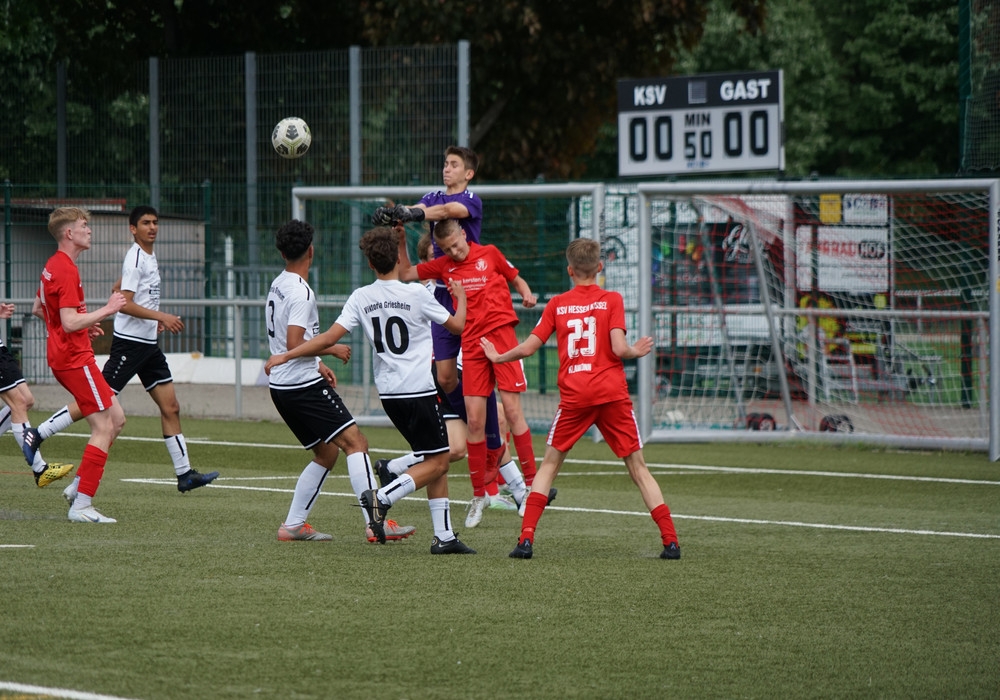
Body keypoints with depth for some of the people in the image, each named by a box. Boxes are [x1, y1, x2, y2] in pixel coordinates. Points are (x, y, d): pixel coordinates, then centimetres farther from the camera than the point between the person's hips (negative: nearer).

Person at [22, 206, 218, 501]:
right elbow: (125, 304, -21)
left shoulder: (148, 256, 15)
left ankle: (184, 474, 7)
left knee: (170, 407, 5)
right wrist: (161, 317, -24)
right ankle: (37, 434, -2)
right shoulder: (135, 258, -14)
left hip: (148, 344, 9)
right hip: (129, 342, -9)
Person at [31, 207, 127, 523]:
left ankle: (79, 486, 11)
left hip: (63, 356, 10)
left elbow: (38, 309, 27)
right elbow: (70, 323, -25)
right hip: (75, 358, -10)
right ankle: (81, 506, -9)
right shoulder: (66, 270, -18)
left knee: (116, 419, 12)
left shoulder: (52, 266, 14)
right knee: (104, 427, -9)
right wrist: (106, 311, -17)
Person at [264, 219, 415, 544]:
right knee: (355, 442, -13)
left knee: (326, 452, 17)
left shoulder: (278, 285, 14)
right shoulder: (301, 292, -16)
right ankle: (375, 523, -23)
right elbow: (295, 344, -23)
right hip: (303, 385, -10)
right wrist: (332, 349, -10)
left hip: (283, 387, 10)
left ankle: (293, 525, 14)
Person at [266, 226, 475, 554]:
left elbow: (329, 338, -7)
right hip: (419, 391, -6)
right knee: (436, 463, 0)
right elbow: (457, 325, 1)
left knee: (437, 461, 14)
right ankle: (382, 496, -20)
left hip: (389, 393, 6)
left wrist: (284, 356, 1)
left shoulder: (361, 298, -2)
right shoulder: (416, 294, -11)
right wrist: (460, 296, 22)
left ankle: (444, 536, 12)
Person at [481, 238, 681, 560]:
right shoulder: (611, 300, 2)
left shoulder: (557, 304, 7)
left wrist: (497, 357, 25)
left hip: (574, 397, 1)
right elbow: (618, 349, -9)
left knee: (549, 464, 13)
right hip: (612, 394, -1)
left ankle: (526, 539, 1)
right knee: (638, 467, 6)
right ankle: (670, 541, -1)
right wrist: (637, 351, 14)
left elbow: (528, 347, 7)